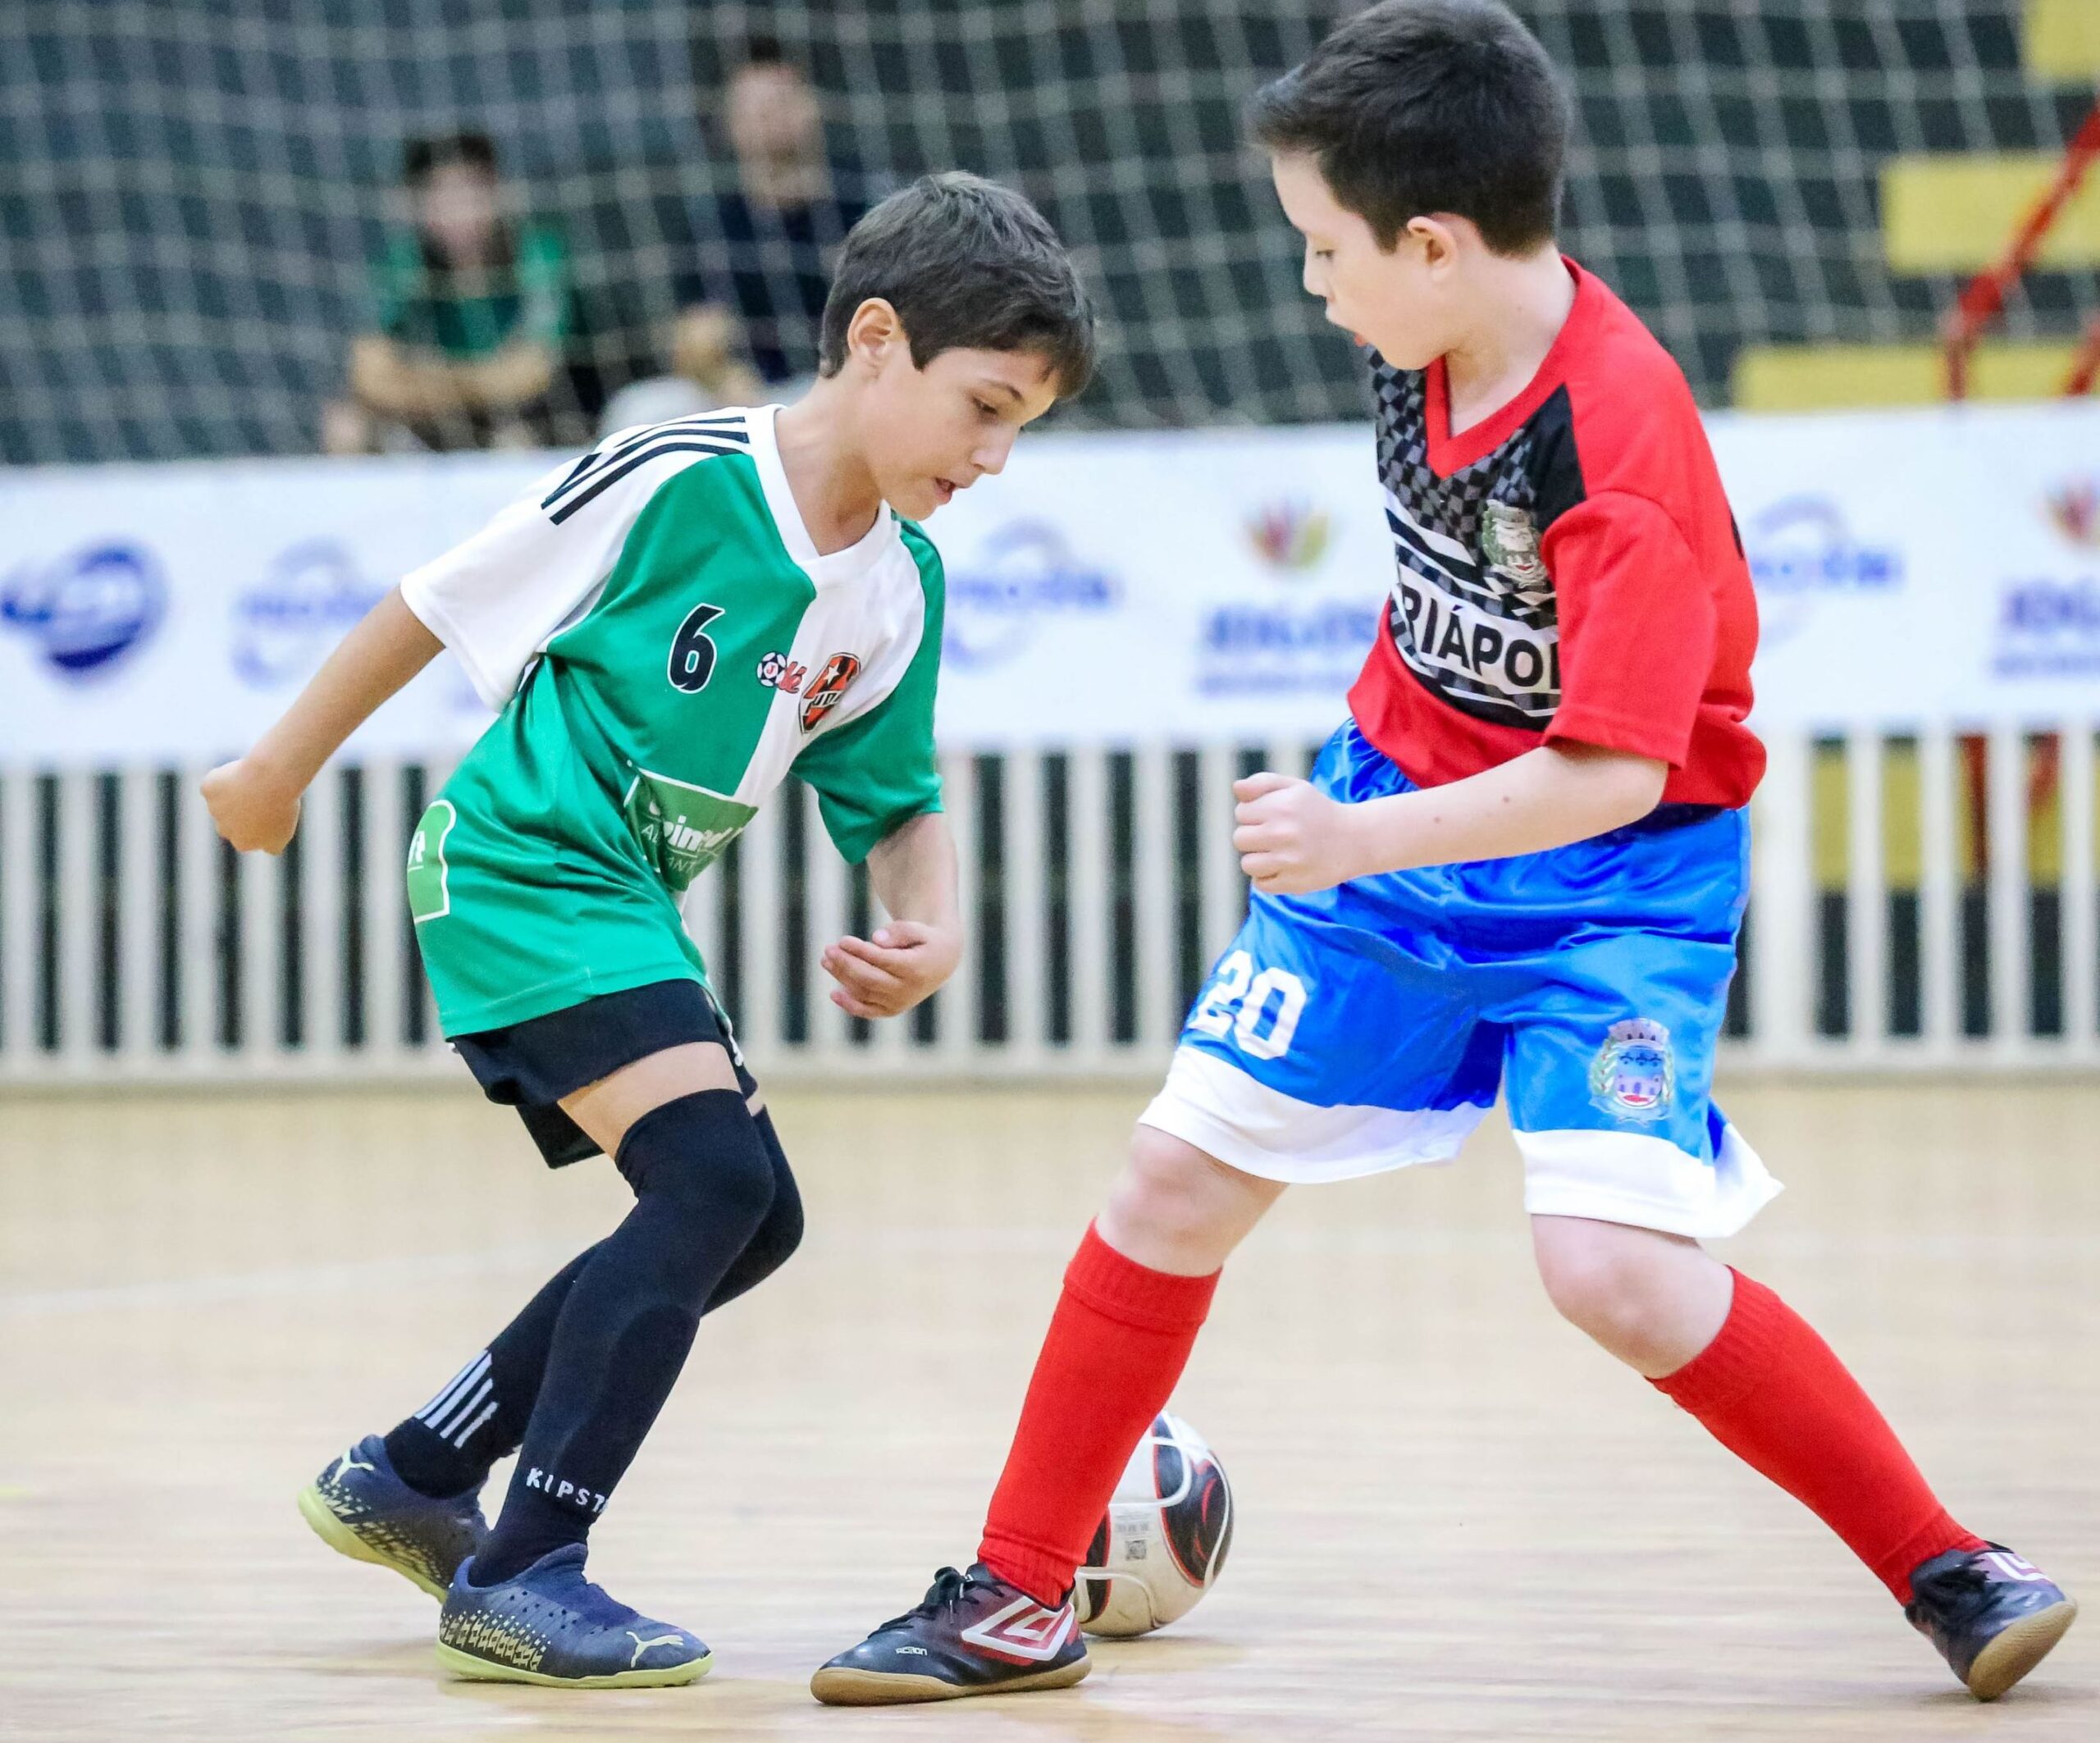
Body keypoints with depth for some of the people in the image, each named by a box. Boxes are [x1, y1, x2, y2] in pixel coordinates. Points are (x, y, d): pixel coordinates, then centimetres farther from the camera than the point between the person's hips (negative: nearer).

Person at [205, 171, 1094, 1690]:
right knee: (714, 1179, -22)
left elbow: (896, 802, 11)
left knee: (748, 1221, 12)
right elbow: (444, 603, -10)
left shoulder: (900, 591, 1)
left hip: (627, 902, 9)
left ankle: (410, 1480, 23)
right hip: (520, 865, -9)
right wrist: (285, 767, 0)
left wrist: (930, 933, -11)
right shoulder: (679, 480, -20)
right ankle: (520, 1574, -18)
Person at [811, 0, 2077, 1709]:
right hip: (1391, 811, 7)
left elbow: (1612, 772, -32)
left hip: (1614, 867, -7)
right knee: (1178, 1178, 4)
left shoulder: (1622, 444, -30)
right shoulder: (1440, 344, -7)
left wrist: (1357, 843, -37)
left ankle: (1950, 1571, -4)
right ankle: (1017, 1598, 18)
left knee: (1615, 1265, -22)